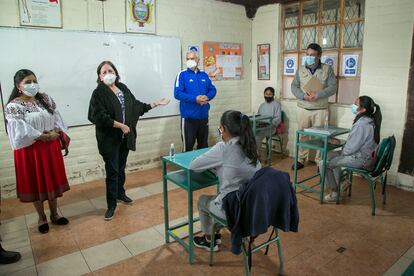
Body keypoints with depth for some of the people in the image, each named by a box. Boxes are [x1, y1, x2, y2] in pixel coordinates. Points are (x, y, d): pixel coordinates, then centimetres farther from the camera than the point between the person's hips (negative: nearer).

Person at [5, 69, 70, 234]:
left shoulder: (46, 99, 4)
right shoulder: (13, 107, -11)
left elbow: (57, 117, 3)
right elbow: (22, 131, -18)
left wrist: (55, 132, -14)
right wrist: (45, 136, -17)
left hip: (51, 147, 4)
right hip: (31, 150, -4)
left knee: (52, 180, 13)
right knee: (36, 183, 9)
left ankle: (54, 214, 29)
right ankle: (42, 218, 27)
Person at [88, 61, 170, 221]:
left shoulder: (123, 88, 8)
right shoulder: (99, 93, -10)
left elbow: (136, 106, 16)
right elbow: (100, 117, -19)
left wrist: (155, 104, 17)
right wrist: (121, 125, -19)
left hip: (125, 136, 5)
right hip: (110, 138, -5)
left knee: (121, 167, 18)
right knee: (112, 171, -1)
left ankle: (120, 193, 38)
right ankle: (111, 205, 12)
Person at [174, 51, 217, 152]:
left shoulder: (204, 75, 13)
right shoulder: (182, 75, -3)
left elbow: (213, 90, 14)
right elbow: (177, 93, -12)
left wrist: (207, 97, -8)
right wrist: (195, 99, -20)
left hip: (203, 116, 5)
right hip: (189, 117, -5)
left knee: (204, 145, 16)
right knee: (188, 146, -1)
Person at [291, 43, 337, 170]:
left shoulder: (327, 69, 1)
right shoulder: (301, 70, 8)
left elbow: (333, 87, -4)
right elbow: (294, 86, 4)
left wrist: (317, 95, -19)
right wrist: (304, 96, -15)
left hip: (320, 109, -2)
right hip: (303, 109, 2)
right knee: (302, 135, 6)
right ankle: (301, 160, 17)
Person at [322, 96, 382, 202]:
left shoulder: (362, 124, -27)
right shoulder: (368, 120, 4)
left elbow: (351, 148, -24)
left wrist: (342, 153, -4)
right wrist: (342, 151, 6)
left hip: (360, 159, -10)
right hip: (365, 154, 10)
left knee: (324, 163, -8)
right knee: (330, 154, 21)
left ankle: (334, 192, 6)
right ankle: (341, 182, 25)